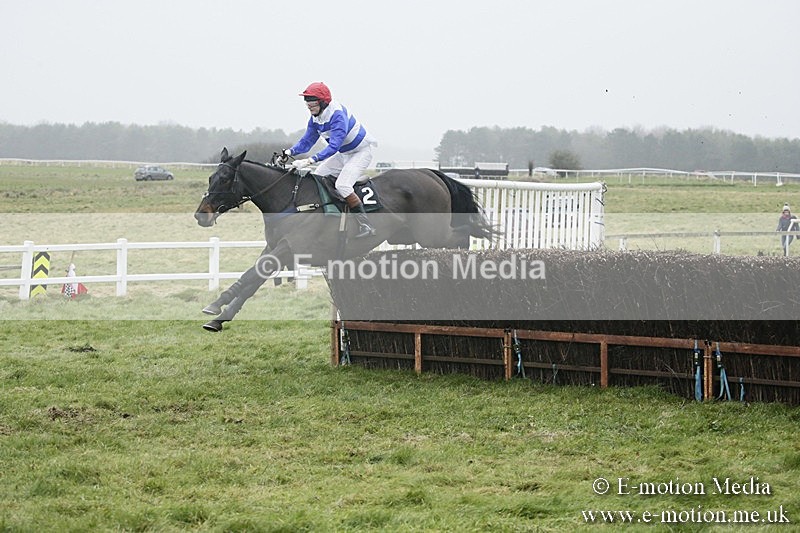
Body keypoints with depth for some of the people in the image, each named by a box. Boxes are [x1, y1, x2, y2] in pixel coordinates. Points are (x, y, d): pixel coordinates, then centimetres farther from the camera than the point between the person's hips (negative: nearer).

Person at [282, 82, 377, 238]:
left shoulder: (338, 115, -31)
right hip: (344, 154, 10)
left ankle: (365, 225, -24)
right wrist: (290, 152, -16)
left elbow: (334, 146, -39)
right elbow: (307, 141, 4)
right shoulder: (315, 118, -3)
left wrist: (310, 160, -47)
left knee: (342, 185, -27)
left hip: (361, 152, -10)